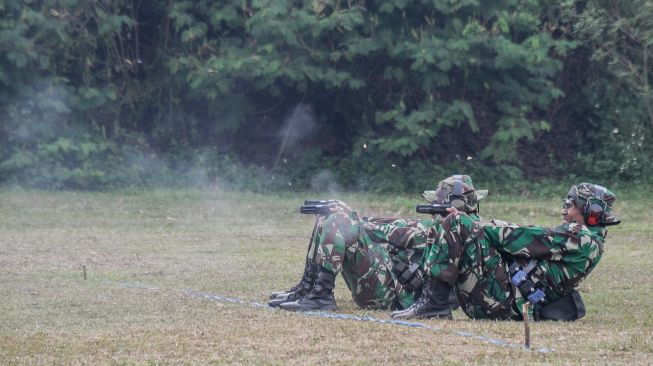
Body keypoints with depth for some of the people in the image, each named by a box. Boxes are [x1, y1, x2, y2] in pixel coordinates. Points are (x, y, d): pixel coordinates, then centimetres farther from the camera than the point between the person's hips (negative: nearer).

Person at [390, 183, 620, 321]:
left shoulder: (581, 238, -9)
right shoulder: (588, 239, 22)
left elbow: (526, 240, -13)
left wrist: (480, 227, -3)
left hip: (502, 301, -10)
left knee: (456, 225, -16)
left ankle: (432, 300, -19)